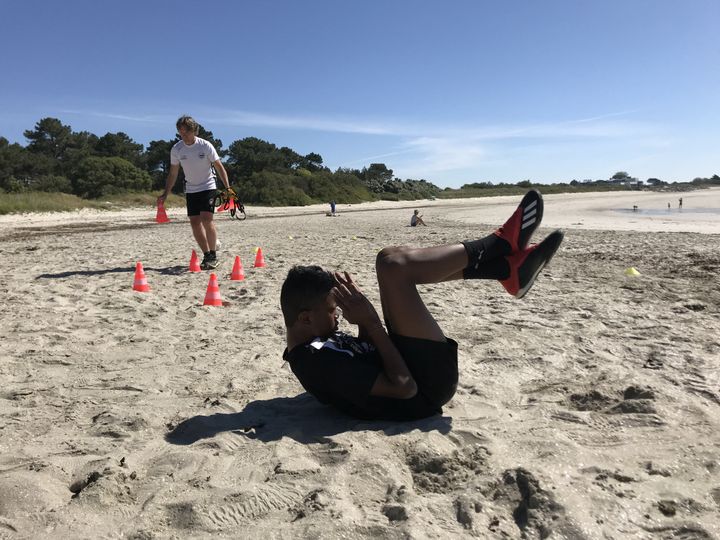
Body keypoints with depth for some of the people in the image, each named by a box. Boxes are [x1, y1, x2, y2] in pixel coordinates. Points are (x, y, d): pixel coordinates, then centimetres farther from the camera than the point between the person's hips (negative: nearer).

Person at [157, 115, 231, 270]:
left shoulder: (205, 146, -11)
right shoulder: (176, 149, -2)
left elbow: (219, 167, -7)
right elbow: (173, 174, 7)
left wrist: (227, 188, -17)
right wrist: (165, 194, 3)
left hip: (208, 187, -4)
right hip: (191, 190, 4)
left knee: (206, 219, -18)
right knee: (195, 222, -1)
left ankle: (213, 256, -7)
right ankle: (207, 255, 9)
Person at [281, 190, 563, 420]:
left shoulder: (307, 348, 6)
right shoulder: (319, 359, -25)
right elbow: (405, 387, -25)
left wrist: (363, 322, -1)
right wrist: (371, 321, -22)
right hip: (430, 386, -10)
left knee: (397, 267, 12)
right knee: (392, 263, -22)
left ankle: (507, 267, 4)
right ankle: (500, 245, -2)